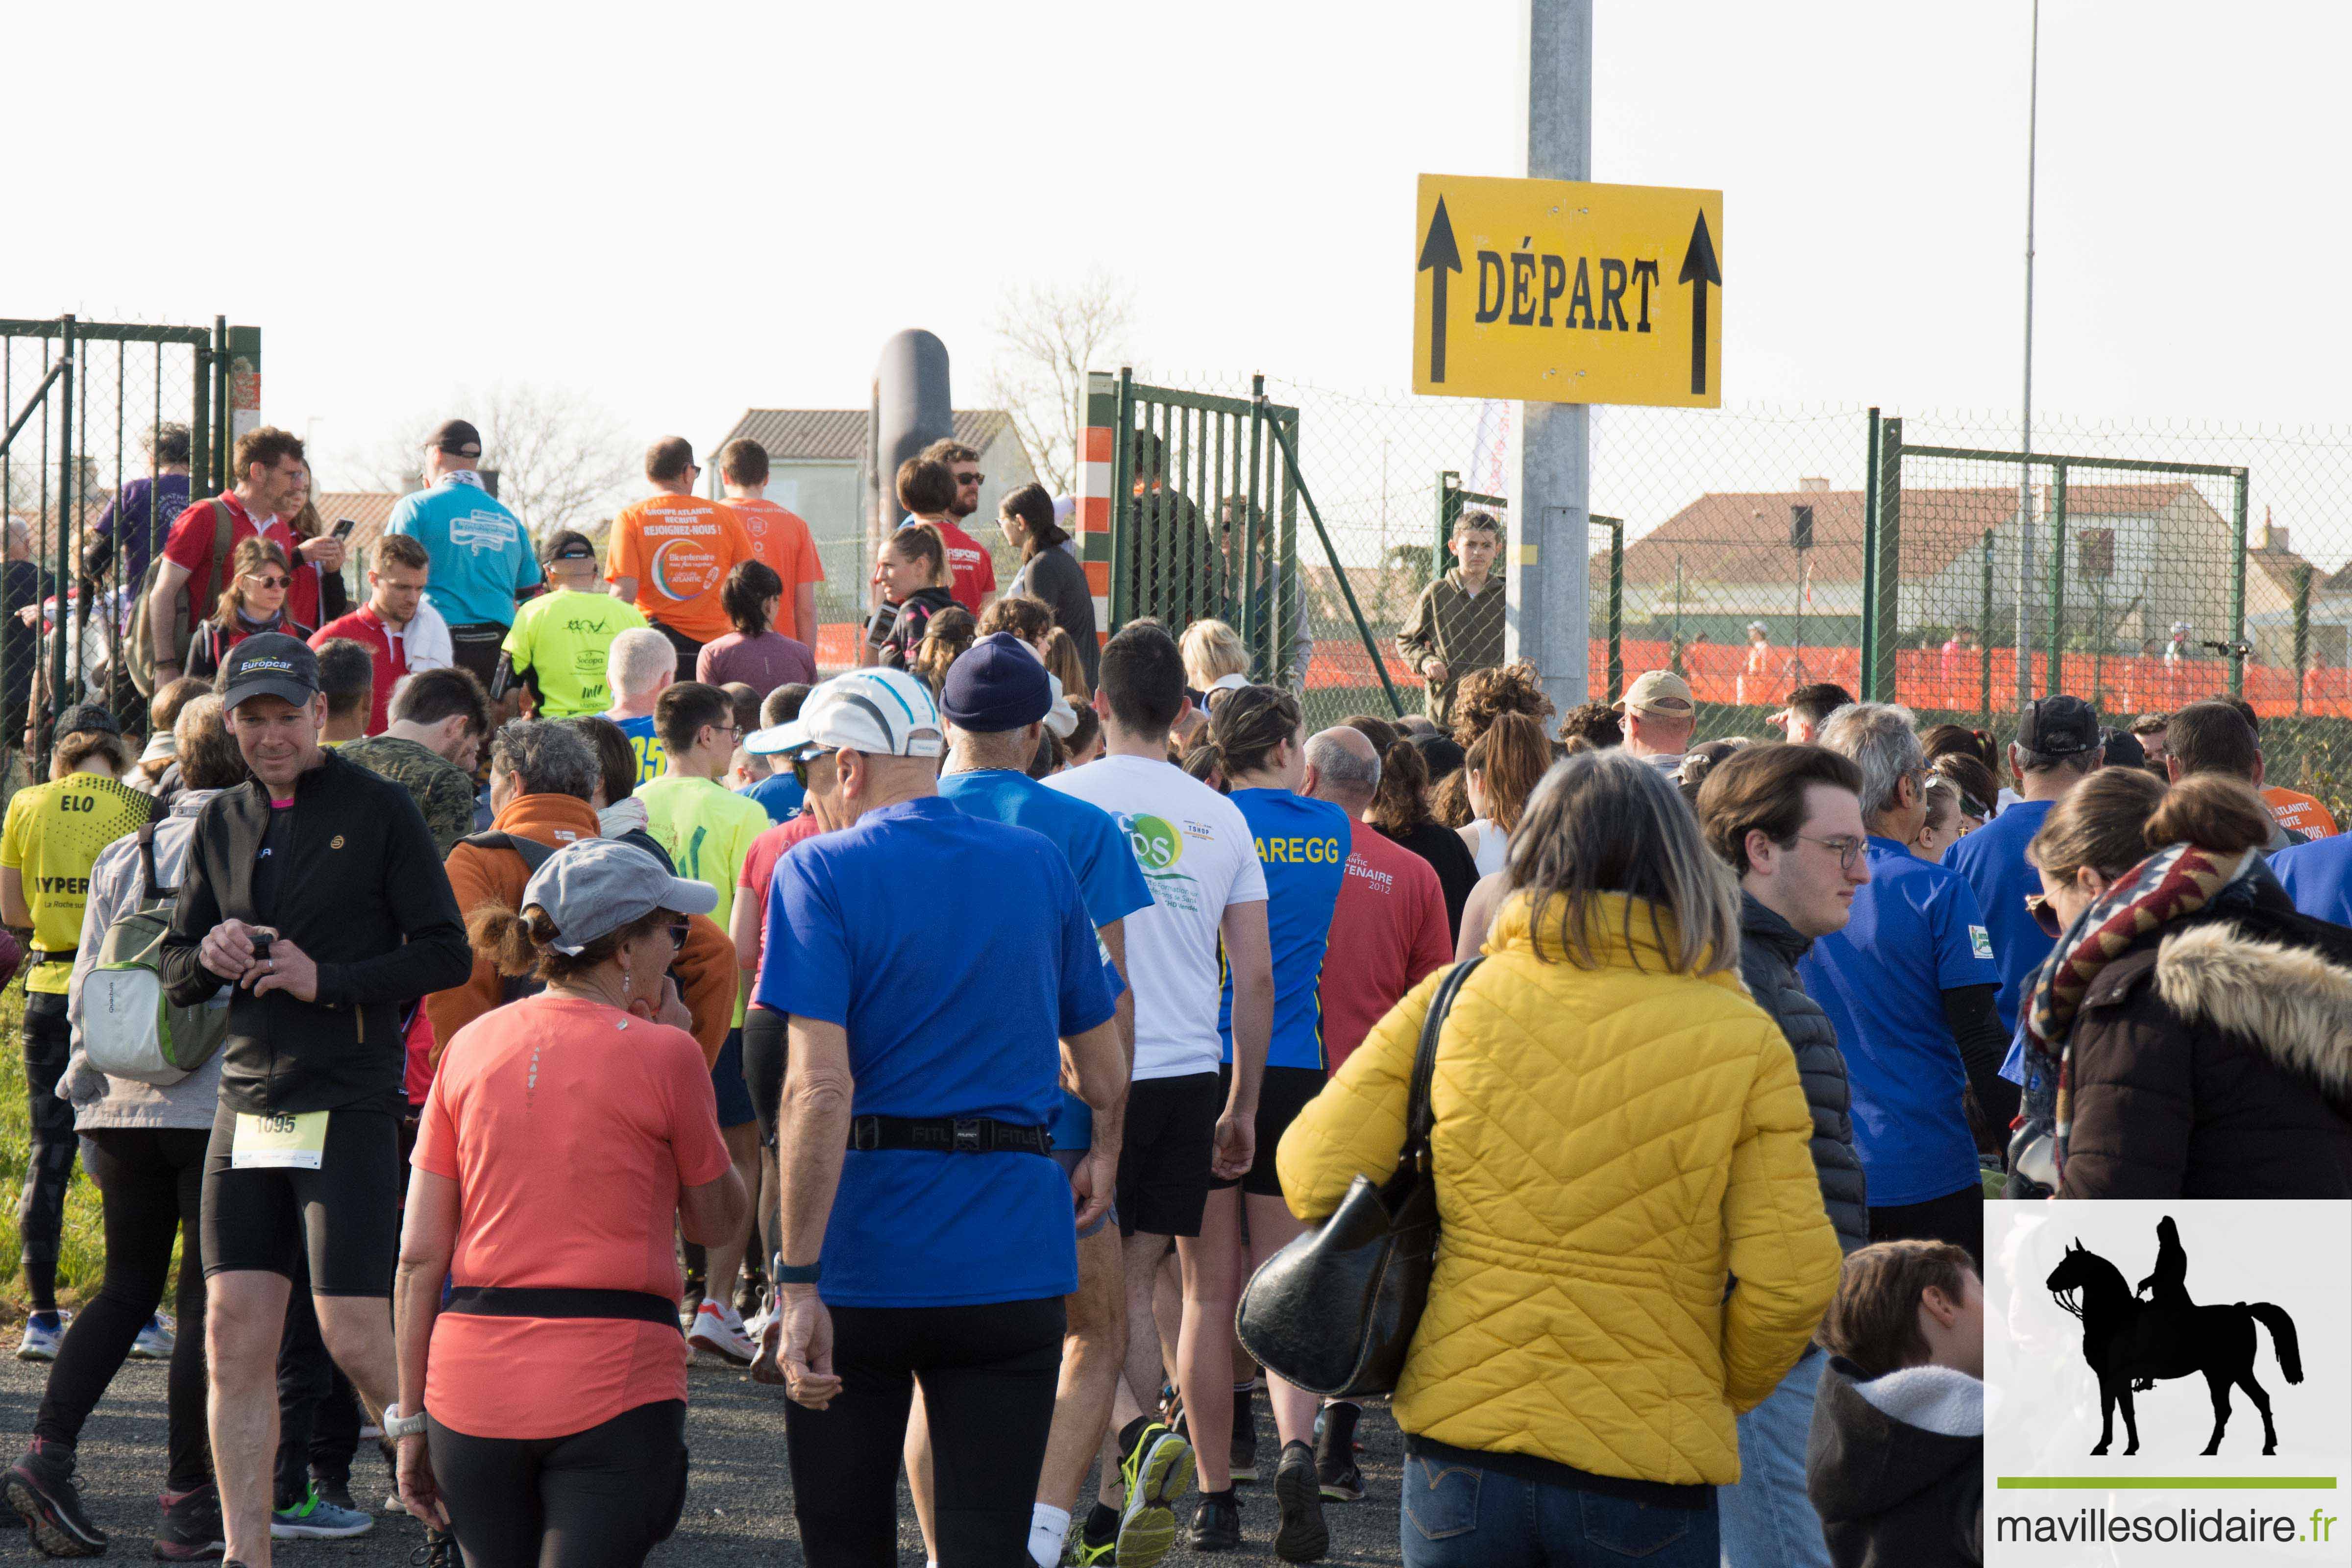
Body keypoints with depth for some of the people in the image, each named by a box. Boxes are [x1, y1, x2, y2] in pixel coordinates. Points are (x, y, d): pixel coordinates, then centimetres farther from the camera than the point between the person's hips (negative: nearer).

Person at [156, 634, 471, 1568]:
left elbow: (447, 956, -5)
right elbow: (176, 974, 19)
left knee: (356, 1341, -7)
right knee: (236, 1334, 0)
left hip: (348, 1109, -5)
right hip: (248, 1104, 5)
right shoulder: (222, 823, 13)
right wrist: (210, 955, -5)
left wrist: (328, 981, -15)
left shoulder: (378, 809, -3)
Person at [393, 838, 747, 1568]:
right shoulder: (661, 1055, -5)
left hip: (472, 1388, 4)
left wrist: (411, 1418, 12)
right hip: (614, 1387, -4)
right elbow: (719, 1220, 9)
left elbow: (420, 1256, 6)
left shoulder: (470, 1048, 7)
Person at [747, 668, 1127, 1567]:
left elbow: (818, 1087, -17)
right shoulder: (1039, 863, 7)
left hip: (867, 1257, -3)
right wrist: (1105, 1155, 37)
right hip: (1015, 1257, 3)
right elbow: (1101, 1067, 16)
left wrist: (799, 1280, -18)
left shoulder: (822, 873, -7)